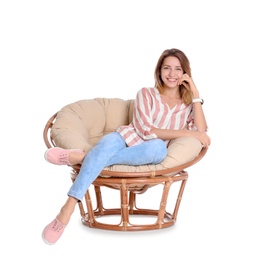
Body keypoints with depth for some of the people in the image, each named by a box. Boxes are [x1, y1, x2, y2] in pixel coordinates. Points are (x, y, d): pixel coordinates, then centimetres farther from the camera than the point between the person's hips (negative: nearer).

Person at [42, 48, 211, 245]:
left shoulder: (188, 104, 17)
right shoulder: (146, 94, 9)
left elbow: (201, 132, -3)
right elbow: (146, 130, -6)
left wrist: (195, 94, -2)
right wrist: (188, 132, -11)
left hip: (145, 155, 1)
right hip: (127, 139, -1)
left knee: (158, 147, -38)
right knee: (108, 143, -39)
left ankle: (82, 157, -33)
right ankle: (68, 209, -46)